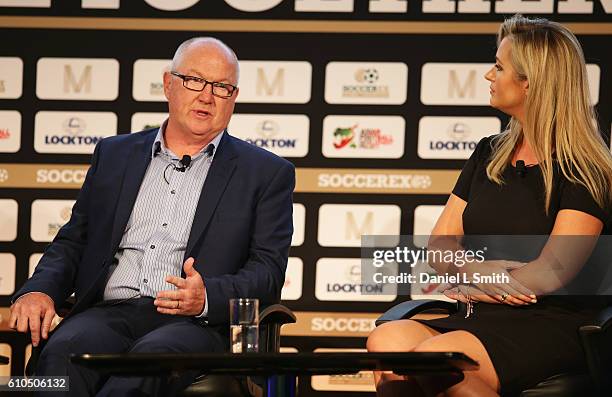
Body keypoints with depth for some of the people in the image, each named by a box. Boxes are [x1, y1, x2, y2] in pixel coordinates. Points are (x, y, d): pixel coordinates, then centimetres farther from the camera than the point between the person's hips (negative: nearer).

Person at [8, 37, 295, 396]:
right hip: (110, 312, 3)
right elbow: (74, 240, 22)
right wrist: (39, 290, -1)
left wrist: (207, 297, -16)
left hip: (197, 323, -2)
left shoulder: (267, 173, 13)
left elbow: (269, 269, 5)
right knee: (64, 351, -34)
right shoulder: (114, 154, 23)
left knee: (151, 355, -38)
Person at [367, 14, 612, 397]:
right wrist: (481, 271, -8)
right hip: (482, 319, 6)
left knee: (434, 358, -33)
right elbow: (438, 249, 14)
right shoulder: (489, 155, 18)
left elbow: (551, 274, -12)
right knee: (385, 341, -25)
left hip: (555, 326, -6)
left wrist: (471, 287, -1)